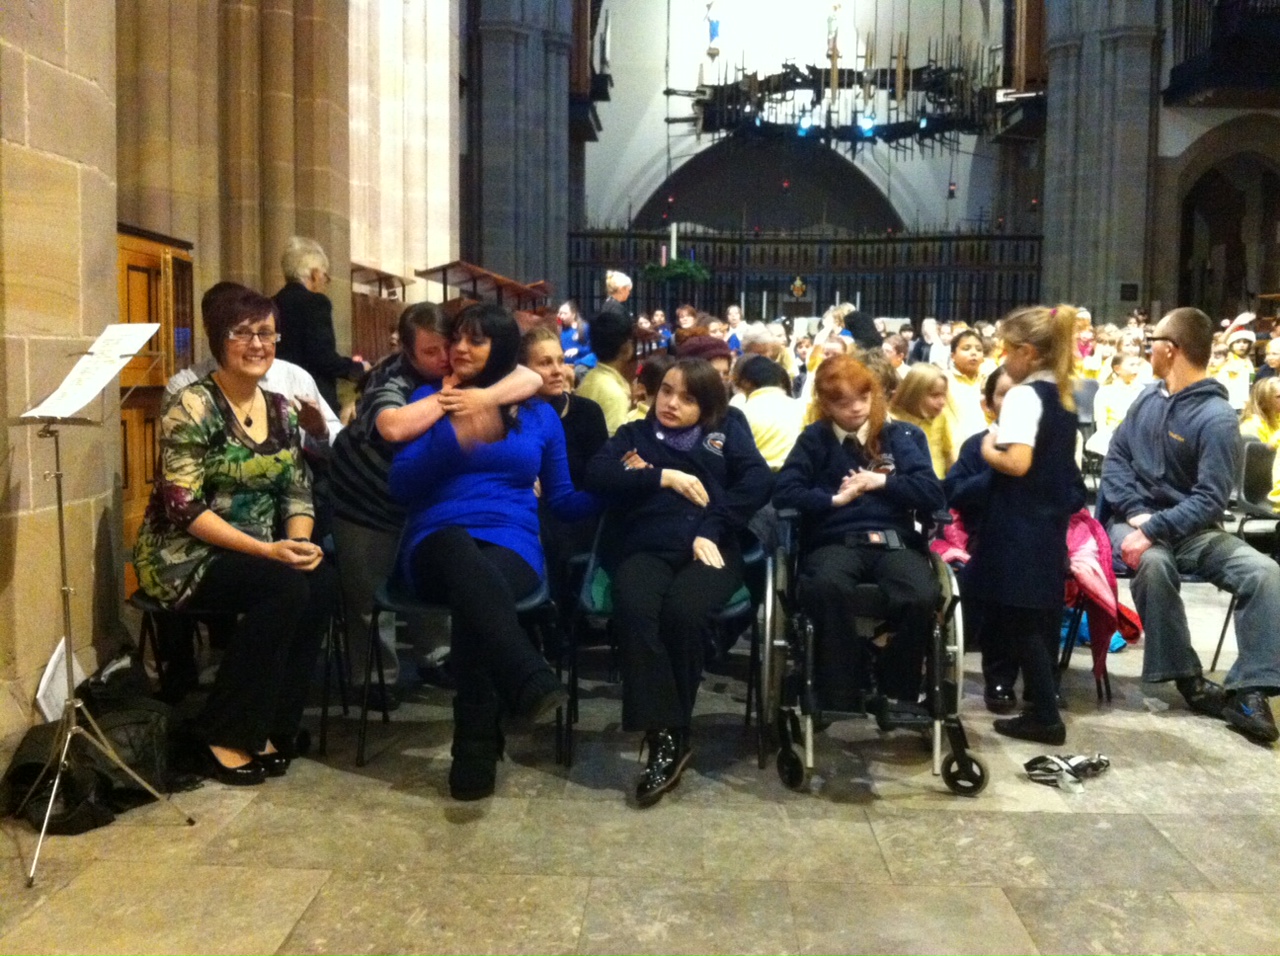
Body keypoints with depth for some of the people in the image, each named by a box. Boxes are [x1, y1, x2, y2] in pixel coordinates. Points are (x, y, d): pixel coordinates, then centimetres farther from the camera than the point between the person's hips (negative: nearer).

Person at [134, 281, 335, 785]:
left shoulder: (281, 409, 8)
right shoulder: (191, 407, -12)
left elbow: (298, 493, 7)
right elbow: (183, 507, -18)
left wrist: (300, 543, -14)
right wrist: (266, 550, -25)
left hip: (261, 552, 6)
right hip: (187, 555, -5)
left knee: (322, 583, -24)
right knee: (285, 589, -30)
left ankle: (271, 726, -10)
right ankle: (224, 735, -15)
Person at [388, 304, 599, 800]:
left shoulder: (539, 415, 18)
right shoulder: (431, 400, 15)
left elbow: (563, 501, 18)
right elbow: (402, 486, 3)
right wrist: (456, 439, -11)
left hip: (512, 544, 1)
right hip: (437, 544, 0)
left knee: (474, 593, -37)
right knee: (462, 553, -40)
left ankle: (477, 747, -30)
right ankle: (533, 684, -53)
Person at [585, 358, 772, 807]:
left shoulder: (727, 430, 20)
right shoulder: (635, 433, 23)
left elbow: (758, 480, 3)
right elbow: (596, 475, 4)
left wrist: (712, 531, -8)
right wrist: (663, 477, -4)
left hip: (708, 548, -1)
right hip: (646, 547, 1)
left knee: (682, 611, -33)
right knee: (633, 609, -33)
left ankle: (673, 735, -17)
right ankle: (661, 738, -29)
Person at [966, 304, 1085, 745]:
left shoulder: (1023, 396, -18)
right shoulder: (1063, 395, 10)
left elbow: (1017, 462, -28)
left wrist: (987, 450, -11)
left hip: (1021, 525, -9)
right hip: (1051, 518, 9)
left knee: (1022, 619, -1)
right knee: (1041, 615, 17)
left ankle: (1045, 716, 3)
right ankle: (1042, 703, 27)